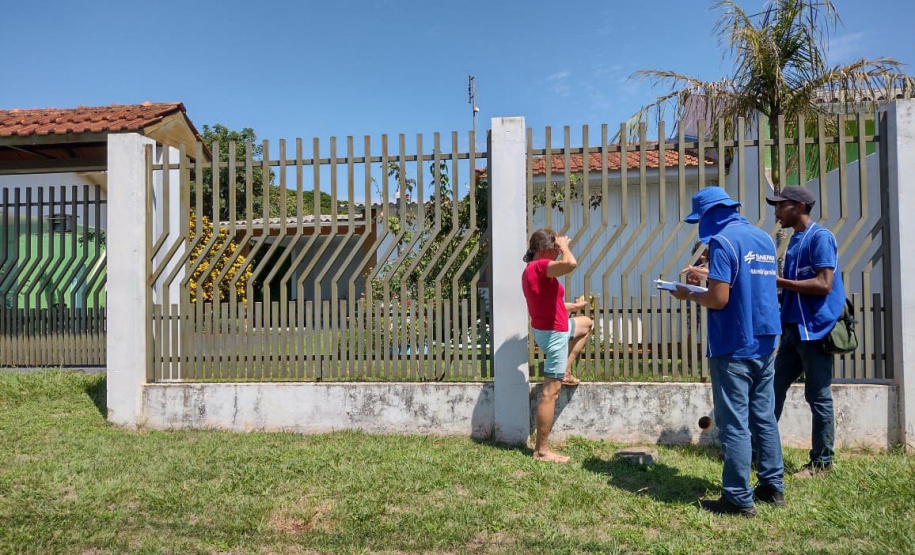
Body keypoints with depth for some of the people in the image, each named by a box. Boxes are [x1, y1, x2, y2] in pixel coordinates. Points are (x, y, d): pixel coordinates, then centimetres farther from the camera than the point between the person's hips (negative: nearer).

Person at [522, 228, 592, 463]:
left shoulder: (531, 269, 10)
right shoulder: (540, 266, -20)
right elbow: (570, 263, -37)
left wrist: (573, 306, 29)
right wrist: (564, 247, -17)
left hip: (546, 328, 10)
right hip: (553, 333, -10)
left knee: (586, 323, 33)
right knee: (550, 393, -6)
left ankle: (566, 373, 29)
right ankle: (541, 451, 1)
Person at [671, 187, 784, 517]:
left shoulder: (723, 241, -15)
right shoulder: (764, 239, 11)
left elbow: (719, 299, -21)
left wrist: (690, 295, -3)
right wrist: (711, 278, 20)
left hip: (734, 348, -8)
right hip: (764, 344, 8)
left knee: (734, 424, -1)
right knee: (765, 418, 16)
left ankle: (739, 499, 6)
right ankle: (773, 487, 26)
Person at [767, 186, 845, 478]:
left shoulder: (820, 236, -12)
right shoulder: (795, 239, 14)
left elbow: (824, 284, -21)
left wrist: (780, 281, -19)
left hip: (815, 330, -9)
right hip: (794, 329, 9)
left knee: (818, 397, 2)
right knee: (775, 389, 13)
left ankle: (822, 462, 15)